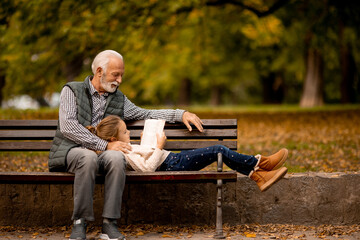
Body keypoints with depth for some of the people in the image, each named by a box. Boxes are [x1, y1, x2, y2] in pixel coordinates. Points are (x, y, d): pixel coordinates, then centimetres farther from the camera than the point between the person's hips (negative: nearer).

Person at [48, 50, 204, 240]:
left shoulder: (118, 99, 21)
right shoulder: (72, 90, 5)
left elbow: (145, 114, 30)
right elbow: (68, 126, -9)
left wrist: (181, 114, 18)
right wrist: (105, 145, -16)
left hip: (103, 153, 4)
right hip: (70, 151, -3)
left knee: (116, 157, -33)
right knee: (88, 157, -39)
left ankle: (109, 224, -30)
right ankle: (79, 222, -29)